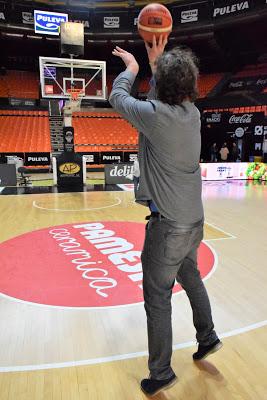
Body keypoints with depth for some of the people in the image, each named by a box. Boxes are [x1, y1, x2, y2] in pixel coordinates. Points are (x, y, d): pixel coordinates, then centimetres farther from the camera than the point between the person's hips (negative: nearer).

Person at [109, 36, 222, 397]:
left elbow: (118, 97, 1)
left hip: (169, 225, -8)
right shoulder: (192, 113, 2)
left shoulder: (156, 116, -17)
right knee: (191, 278, 27)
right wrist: (156, 62, 25)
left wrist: (132, 67, 18)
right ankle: (207, 337, 47)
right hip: (195, 220, 8)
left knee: (158, 300, 7)